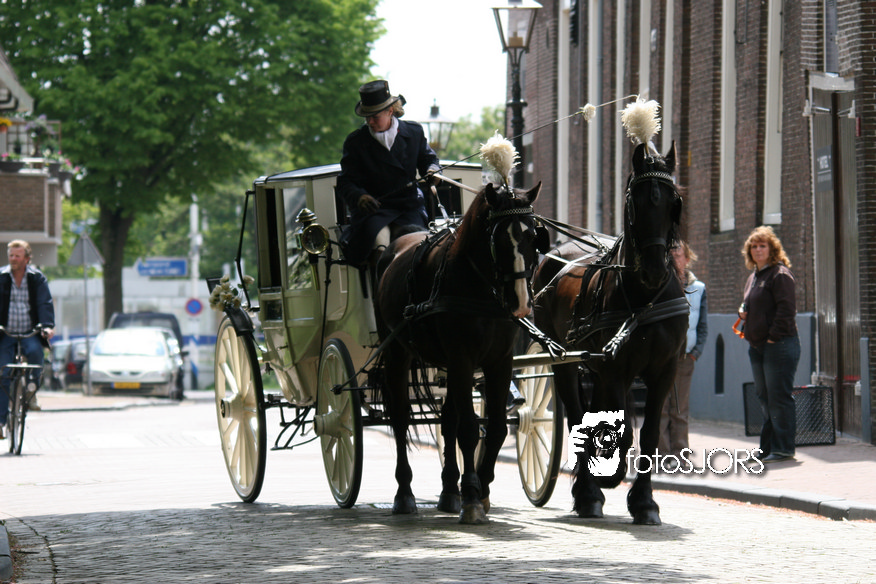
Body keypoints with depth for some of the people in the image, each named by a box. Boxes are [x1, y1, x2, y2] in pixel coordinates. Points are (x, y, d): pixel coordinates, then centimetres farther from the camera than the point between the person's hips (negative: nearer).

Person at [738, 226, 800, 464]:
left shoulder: (780, 274, -9)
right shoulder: (753, 277, 19)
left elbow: (786, 309, -17)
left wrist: (774, 337, -19)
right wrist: (742, 312, 11)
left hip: (779, 344, -9)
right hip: (757, 345, 9)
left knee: (779, 397, -8)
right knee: (764, 397, 11)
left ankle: (784, 449, -5)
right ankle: (768, 447, 17)